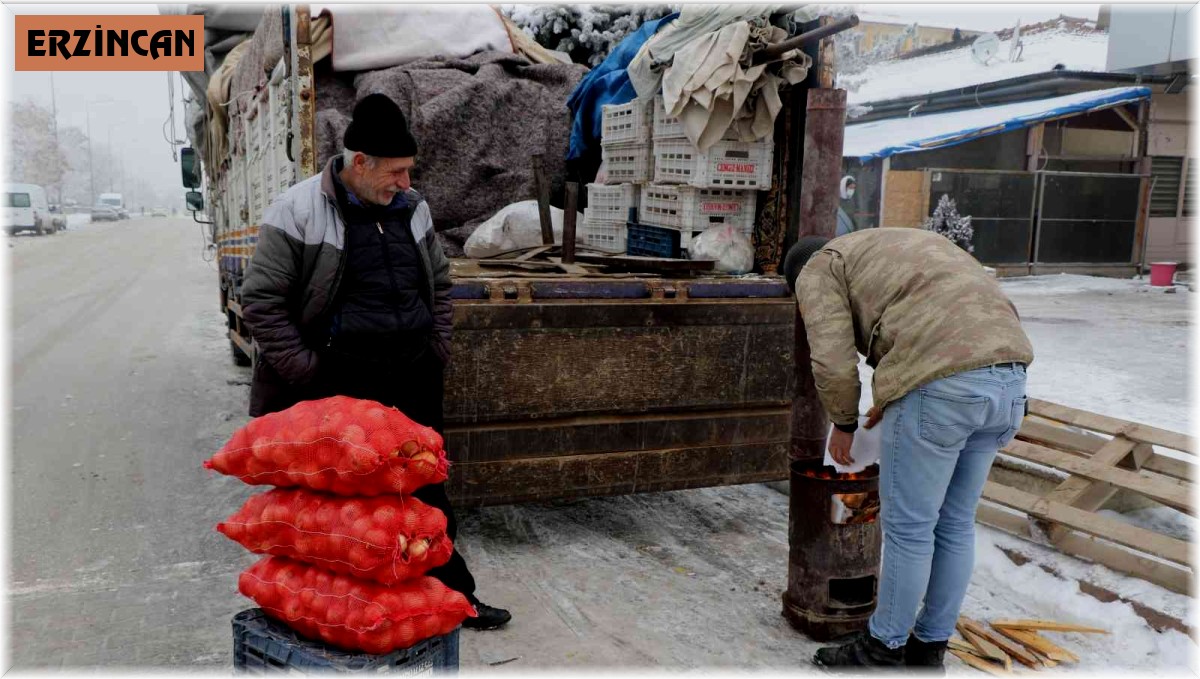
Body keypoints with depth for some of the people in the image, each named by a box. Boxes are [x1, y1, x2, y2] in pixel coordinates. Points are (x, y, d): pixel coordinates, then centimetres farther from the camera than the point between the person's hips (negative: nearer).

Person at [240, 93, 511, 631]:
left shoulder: (411, 208, 8)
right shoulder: (298, 212, -9)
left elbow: (439, 283, 20)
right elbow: (261, 299, -7)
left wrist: (437, 349, 11)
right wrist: (305, 369, -11)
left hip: (413, 381, 5)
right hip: (338, 387, -5)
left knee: (428, 494, 15)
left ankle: (452, 594, 29)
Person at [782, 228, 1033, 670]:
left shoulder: (819, 271, 9)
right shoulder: (896, 248, 33)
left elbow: (833, 363, -3)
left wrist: (843, 423, 15)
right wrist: (895, 395, 30)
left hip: (942, 385, -8)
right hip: (1006, 378, 8)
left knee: (908, 525, 7)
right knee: (954, 523, 18)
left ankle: (884, 649, 23)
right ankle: (929, 647, 32)